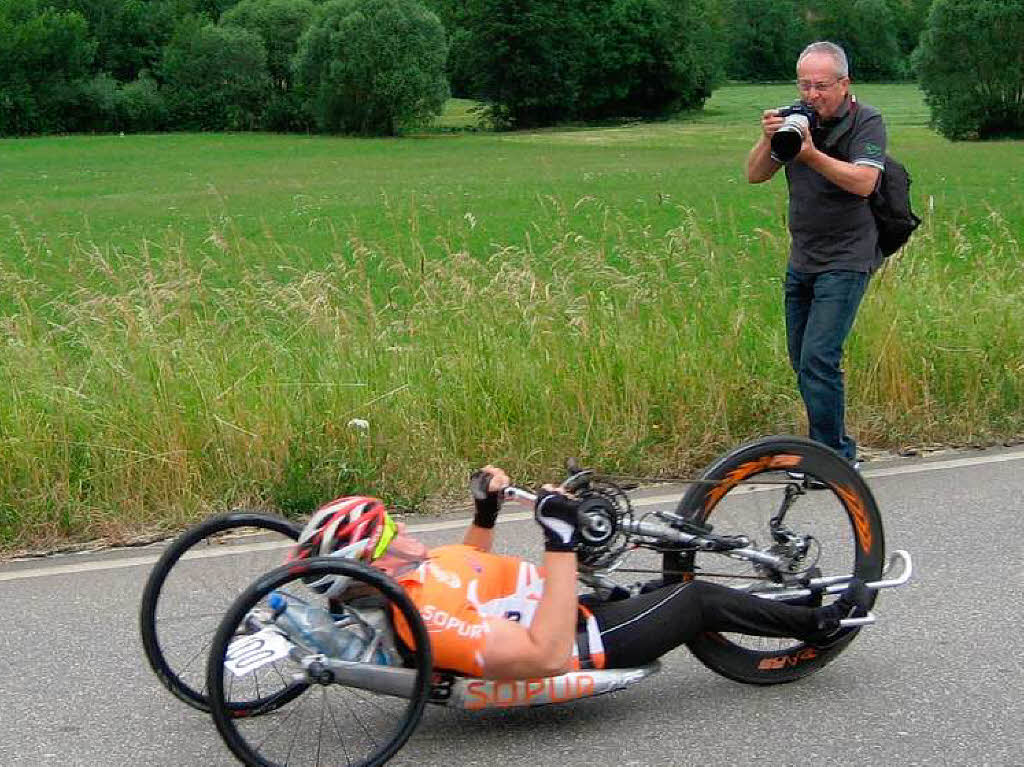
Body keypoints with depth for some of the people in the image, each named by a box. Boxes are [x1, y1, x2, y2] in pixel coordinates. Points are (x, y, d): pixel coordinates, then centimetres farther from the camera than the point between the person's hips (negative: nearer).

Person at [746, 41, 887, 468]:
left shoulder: (866, 122, -8)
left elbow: (864, 182, -23)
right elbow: (754, 176, 5)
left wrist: (811, 154, -30)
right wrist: (769, 139, -13)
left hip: (846, 260, -7)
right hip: (801, 260, 7)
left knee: (818, 361, -15)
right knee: (802, 363, 11)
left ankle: (835, 457, -5)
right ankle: (833, 444, 24)